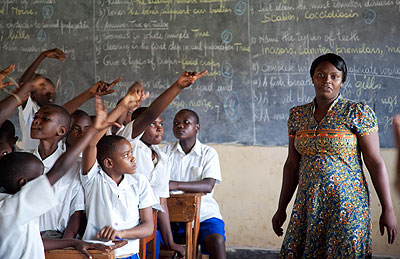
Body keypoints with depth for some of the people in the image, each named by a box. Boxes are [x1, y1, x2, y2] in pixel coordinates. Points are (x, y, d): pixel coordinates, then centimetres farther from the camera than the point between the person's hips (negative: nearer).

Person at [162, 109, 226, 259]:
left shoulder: (209, 153, 4)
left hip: (203, 213, -2)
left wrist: (176, 185, -25)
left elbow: (208, 186, -11)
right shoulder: (166, 151, 13)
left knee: (216, 241, -31)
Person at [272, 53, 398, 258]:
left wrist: (388, 209, -9)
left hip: (347, 202, -4)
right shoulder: (298, 115, 8)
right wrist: (281, 209, 14)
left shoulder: (357, 113, -5)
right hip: (308, 205, 4)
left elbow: (375, 162, -6)